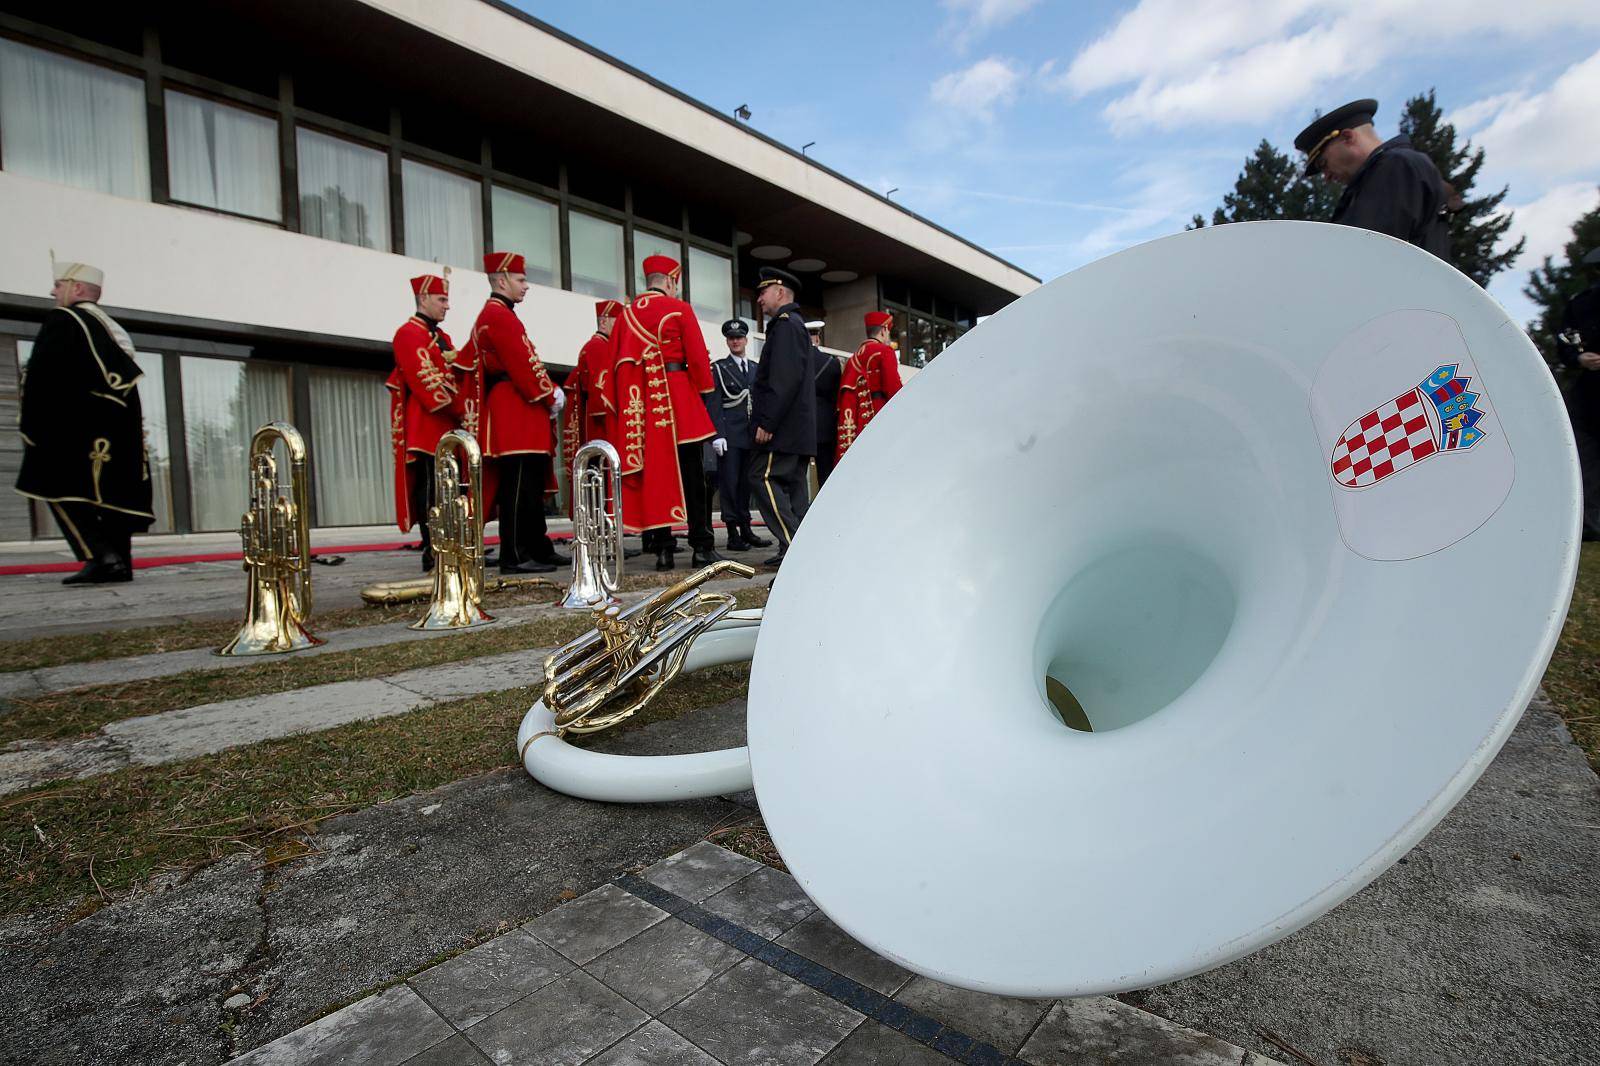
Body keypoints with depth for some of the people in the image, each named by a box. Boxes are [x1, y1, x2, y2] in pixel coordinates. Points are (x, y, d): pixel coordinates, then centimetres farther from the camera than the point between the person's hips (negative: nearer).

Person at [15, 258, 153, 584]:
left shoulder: (62, 320, -3)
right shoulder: (113, 328, 20)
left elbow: (41, 376, -10)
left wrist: (30, 426, -6)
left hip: (79, 428, -7)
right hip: (122, 428, 8)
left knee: (62, 492, -4)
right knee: (112, 493, 8)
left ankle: (101, 558, -17)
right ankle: (120, 562, 7)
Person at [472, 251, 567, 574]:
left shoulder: (497, 315, 24)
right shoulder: (499, 316, -9)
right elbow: (523, 365, -17)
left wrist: (550, 392, 9)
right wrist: (550, 398, -8)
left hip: (521, 413, 11)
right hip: (515, 413, -11)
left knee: (533, 486, 11)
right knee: (518, 486, -9)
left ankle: (539, 549, 17)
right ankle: (515, 556, -5)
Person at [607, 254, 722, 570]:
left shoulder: (626, 314, 15)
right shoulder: (679, 309, 1)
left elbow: (615, 363, 13)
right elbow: (698, 356, -5)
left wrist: (623, 407, 16)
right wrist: (705, 397, 4)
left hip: (639, 407, 5)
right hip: (677, 401, -4)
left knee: (653, 474, 6)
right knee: (690, 475, -1)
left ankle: (662, 548, 5)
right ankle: (702, 547, 0)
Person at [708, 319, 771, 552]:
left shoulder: (756, 369, 19)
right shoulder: (718, 368, 4)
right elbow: (714, 404, -5)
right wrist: (717, 434, -15)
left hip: (751, 435, 5)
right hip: (729, 435, -5)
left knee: (746, 482, 8)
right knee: (729, 482, -4)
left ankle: (746, 530, 14)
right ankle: (733, 534, -2)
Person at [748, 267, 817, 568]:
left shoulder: (786, 324, -9)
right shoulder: (793, 324, 24)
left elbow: (784, 379, -21)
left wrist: (766, 422, -22)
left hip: (783, 428, -10)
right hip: (798, 430, 10)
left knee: (764, 478, -11)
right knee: (793, 484, 9)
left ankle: (793, 545, -13)